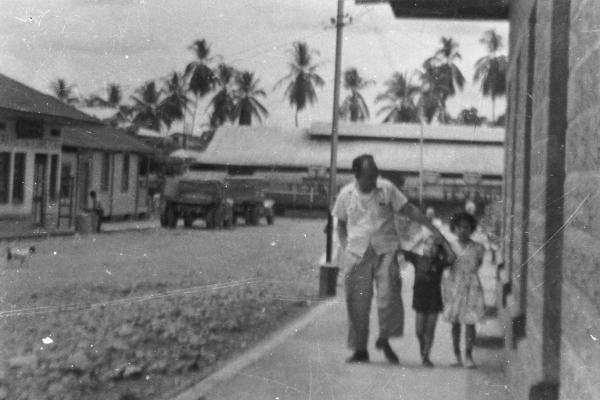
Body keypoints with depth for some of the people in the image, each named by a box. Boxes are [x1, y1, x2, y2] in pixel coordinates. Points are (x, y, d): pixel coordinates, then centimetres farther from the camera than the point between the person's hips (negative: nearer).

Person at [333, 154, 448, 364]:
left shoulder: (387, 189, -2)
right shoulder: (346, 194, 1)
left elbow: (409, 209, 3)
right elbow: (341, 223, 14)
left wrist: (433, 228, -1)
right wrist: (345, 248, 2)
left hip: (385, 250, -1)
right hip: (357, 253, 1)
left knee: (389, 295, -15)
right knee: (357, 303, 1)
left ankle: (384, 340, 7)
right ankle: (360, 350, 15)